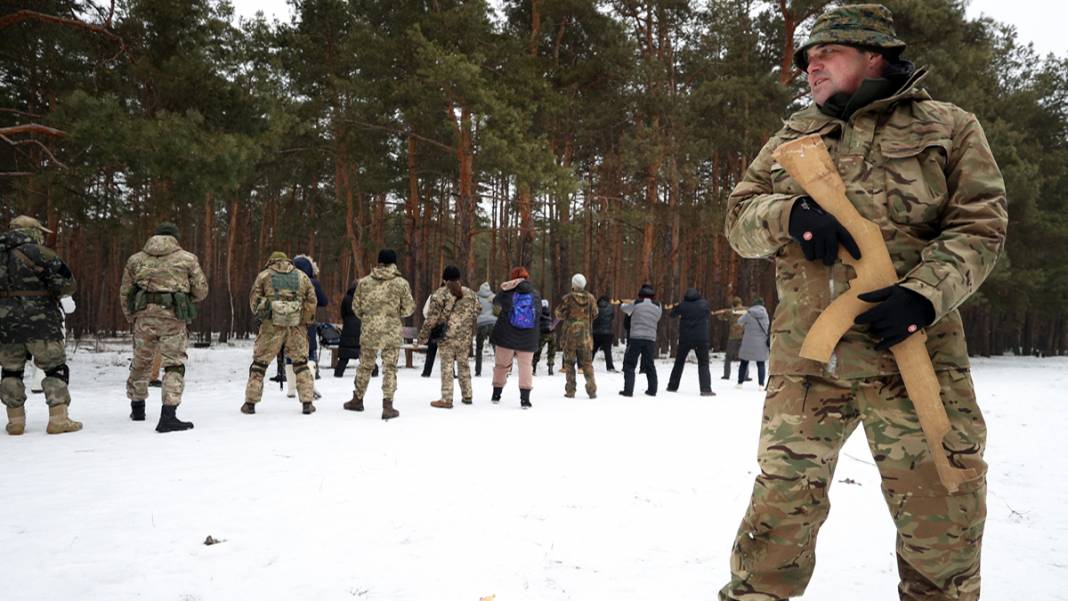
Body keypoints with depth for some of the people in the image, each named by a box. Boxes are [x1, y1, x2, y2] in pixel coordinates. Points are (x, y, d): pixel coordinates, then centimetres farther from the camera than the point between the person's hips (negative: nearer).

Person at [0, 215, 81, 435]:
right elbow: (67, 285, -11)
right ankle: (59, 418, -3)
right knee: (55, 368, 3)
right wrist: (53, 291, 8)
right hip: (39, 321, -5)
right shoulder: (38, 253, -8)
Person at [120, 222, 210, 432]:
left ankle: (137, 408, 36)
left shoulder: (136, 259, 14)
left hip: (144, 315, 3)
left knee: (141, 362, 20)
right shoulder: (187, 258, 6)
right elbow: (201, 291, 4)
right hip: (173, 317, -3)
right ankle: (168, 416, -12)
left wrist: (132, 319, 27)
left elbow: (124, 292, 15)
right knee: (174, 364, -1)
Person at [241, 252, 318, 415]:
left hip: (272, 324, -1)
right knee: (301, 363, 11)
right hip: (297, 326, 2)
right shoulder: (302, 276, 13)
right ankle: (307, 403, 6)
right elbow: (311, 300, 8)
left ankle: (250, 402, 11)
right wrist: (306, 320, 15)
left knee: (260, 362, 8)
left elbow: (254, 299, 5)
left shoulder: (264, 275, 8)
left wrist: (261, 313, 19)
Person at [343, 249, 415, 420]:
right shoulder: (401, 283, -6)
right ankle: (387, 405, -2)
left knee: (365, 365, 16)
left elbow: (356, 307, 5)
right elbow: (408, 309, -4)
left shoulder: (364, 282, 0)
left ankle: (358, 400, 30)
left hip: (369, 330, 2)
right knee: (389, 367, 4)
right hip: (392, 331, -2)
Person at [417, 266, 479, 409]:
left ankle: (446, 399, 0)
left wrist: (423, 336, 0)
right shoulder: (470, 293, 6)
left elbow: (432, 318, -8)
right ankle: (467, 396, 23)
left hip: (447, 336, -4)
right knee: (464, 364, 16)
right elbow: (475, 313, 11)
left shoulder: (439, 294, -6)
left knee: (447, 366, 0)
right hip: (465, 337, 4)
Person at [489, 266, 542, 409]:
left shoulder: (508, 292, -6)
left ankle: (496, 394, 23)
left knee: (501, 364, 13)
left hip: (505, 337, -1)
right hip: (528, 339, 1)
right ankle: (525, 398, -2)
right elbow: (539, 315, 12)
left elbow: (496, 301, 14)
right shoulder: (536, 295, 2)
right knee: (526, 365, 7)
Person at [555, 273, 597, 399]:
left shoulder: (568, 298, -10)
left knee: (569, 362, 8)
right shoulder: (590, 298, -3)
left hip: (570, 334, -2)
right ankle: (592, 390, 2)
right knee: (587, 363, 10)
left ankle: (570, 390, 5)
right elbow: (595, 314, 7)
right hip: (585, 335, 2)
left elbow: (560, 314, -5)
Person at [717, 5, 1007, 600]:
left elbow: (979, 226, -1)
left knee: (942, 514, 5)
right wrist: (792, 214, -12)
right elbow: (740, 217, 10)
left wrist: (923, 294, -18)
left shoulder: (949, 128, 6)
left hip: (914, 354, -2)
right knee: (782, 501, 7)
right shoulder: (792, 138, 15)